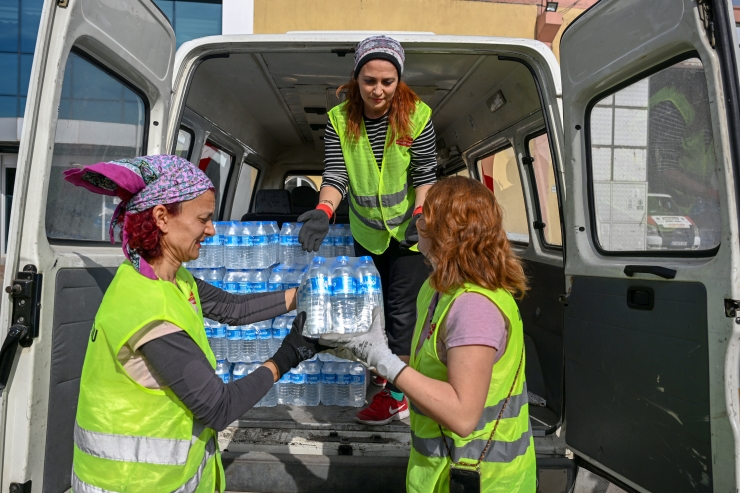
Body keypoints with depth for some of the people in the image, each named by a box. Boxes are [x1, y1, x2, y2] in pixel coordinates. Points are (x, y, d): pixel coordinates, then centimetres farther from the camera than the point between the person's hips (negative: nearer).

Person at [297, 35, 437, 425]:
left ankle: (396, 395, 15)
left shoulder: (416, 115, -17)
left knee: (402, 309, 0)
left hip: (408, 232, -3)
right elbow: (335, 175, -20)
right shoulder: (340, 119, -13)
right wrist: (324, 211, -38)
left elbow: (425, 174, -12)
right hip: (366, 232, 3)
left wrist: (419, 214, -27)